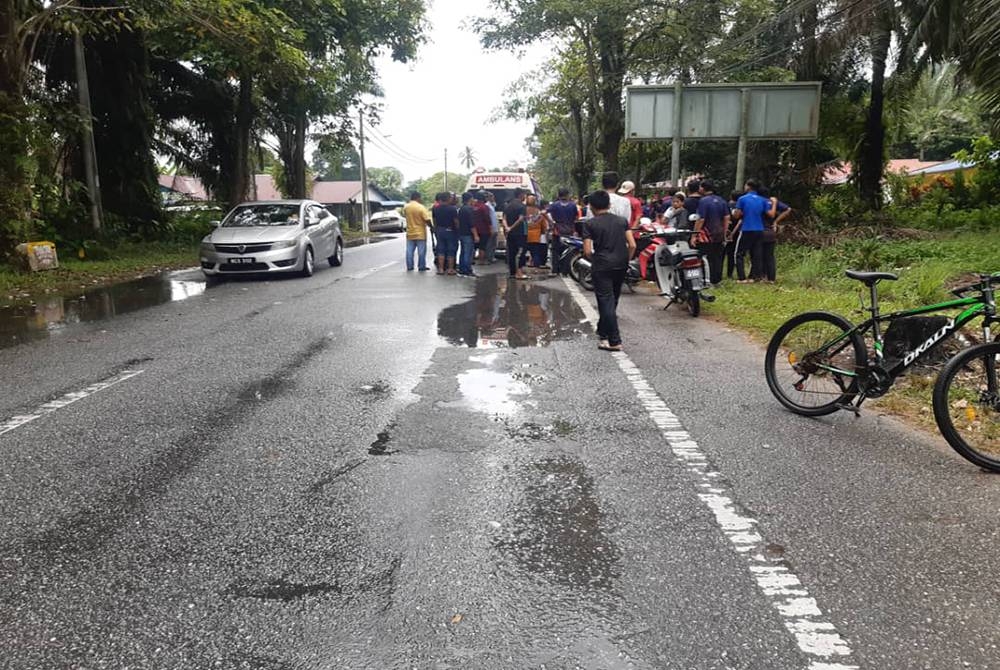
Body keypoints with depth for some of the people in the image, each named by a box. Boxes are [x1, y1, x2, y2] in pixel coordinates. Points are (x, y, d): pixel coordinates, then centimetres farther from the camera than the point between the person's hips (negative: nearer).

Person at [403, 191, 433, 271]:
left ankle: (409, 267, 12)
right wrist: (431, 226, 0)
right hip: (420, 233, -4)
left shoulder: (406, 207, 0)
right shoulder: (421, 207, -15)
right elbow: (427, 220, -16)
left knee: (409, 251, 9)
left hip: (410, 233, 5)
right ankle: (421, 266, 9)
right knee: (421, 251, 4)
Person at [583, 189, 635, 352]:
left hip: (601, 266, -5)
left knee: (606, 302, -3)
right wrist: (626, 261, 12)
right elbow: (632, 245, 0)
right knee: (613, 300, 19)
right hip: (621, 266, 5)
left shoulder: (590, 223, -4)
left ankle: (615, 341, -8)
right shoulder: (622, 220, 6)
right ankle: (603, 331, 36)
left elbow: (587, 251, -10)